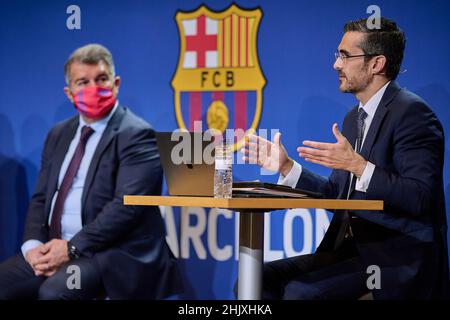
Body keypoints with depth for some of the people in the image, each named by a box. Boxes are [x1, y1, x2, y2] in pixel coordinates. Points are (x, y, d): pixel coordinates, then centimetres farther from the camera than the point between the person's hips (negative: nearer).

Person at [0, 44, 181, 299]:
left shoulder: (136, 135, -8)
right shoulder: (59, 134, 17)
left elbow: (127, 205, -18)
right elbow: (41, 198, 14)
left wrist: (72, 248, -19)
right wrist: (34, 245, -6)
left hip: (113, 253, -7)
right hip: (54, 249, 7)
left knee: (53, 292, -32)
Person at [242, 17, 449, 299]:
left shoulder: (411, 112, -13)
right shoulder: (355, 118, 16)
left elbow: (420, 199, -21)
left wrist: (357, 165, -28)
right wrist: (286, 167, 9)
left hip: (397, 260, -9)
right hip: (351, 249, 9)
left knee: (300, 290, -26)